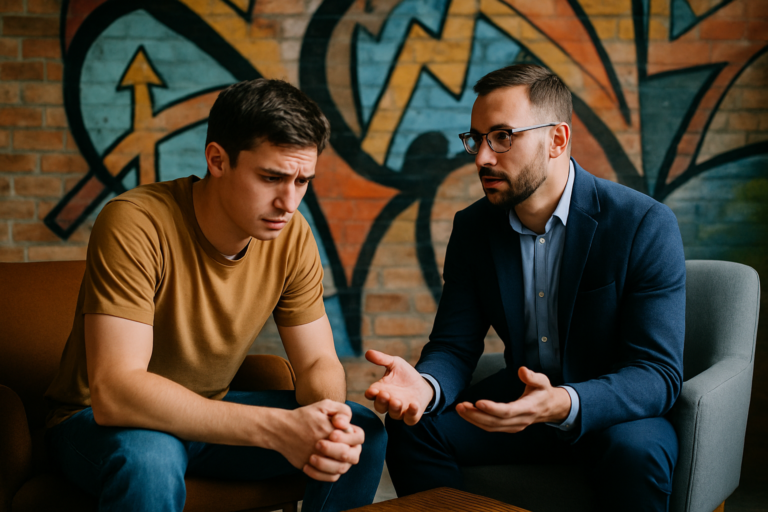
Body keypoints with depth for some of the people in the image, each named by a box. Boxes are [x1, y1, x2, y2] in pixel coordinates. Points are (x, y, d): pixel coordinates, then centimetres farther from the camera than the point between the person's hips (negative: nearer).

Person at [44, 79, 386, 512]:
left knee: (363, 432, -8)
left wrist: (329, 423, -30)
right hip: (100, 420, -5)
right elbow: (114, 392, -35)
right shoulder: (135, 224, -28)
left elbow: (319, 363, -4)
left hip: (209, 414, 5)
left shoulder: (293, 237, -10)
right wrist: (274, 427, -41)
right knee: (150, 460, -38)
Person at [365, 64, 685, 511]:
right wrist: (424, 386, -28)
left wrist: (563, 404, -42)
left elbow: (658, 373, -23)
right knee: (413, 427, -17)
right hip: (522, 398, 4)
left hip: (615, 410, -3)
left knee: (635, 449, -35)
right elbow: (455, 344, -3)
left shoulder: (646, 226, -19)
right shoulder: (473, 227, -2)